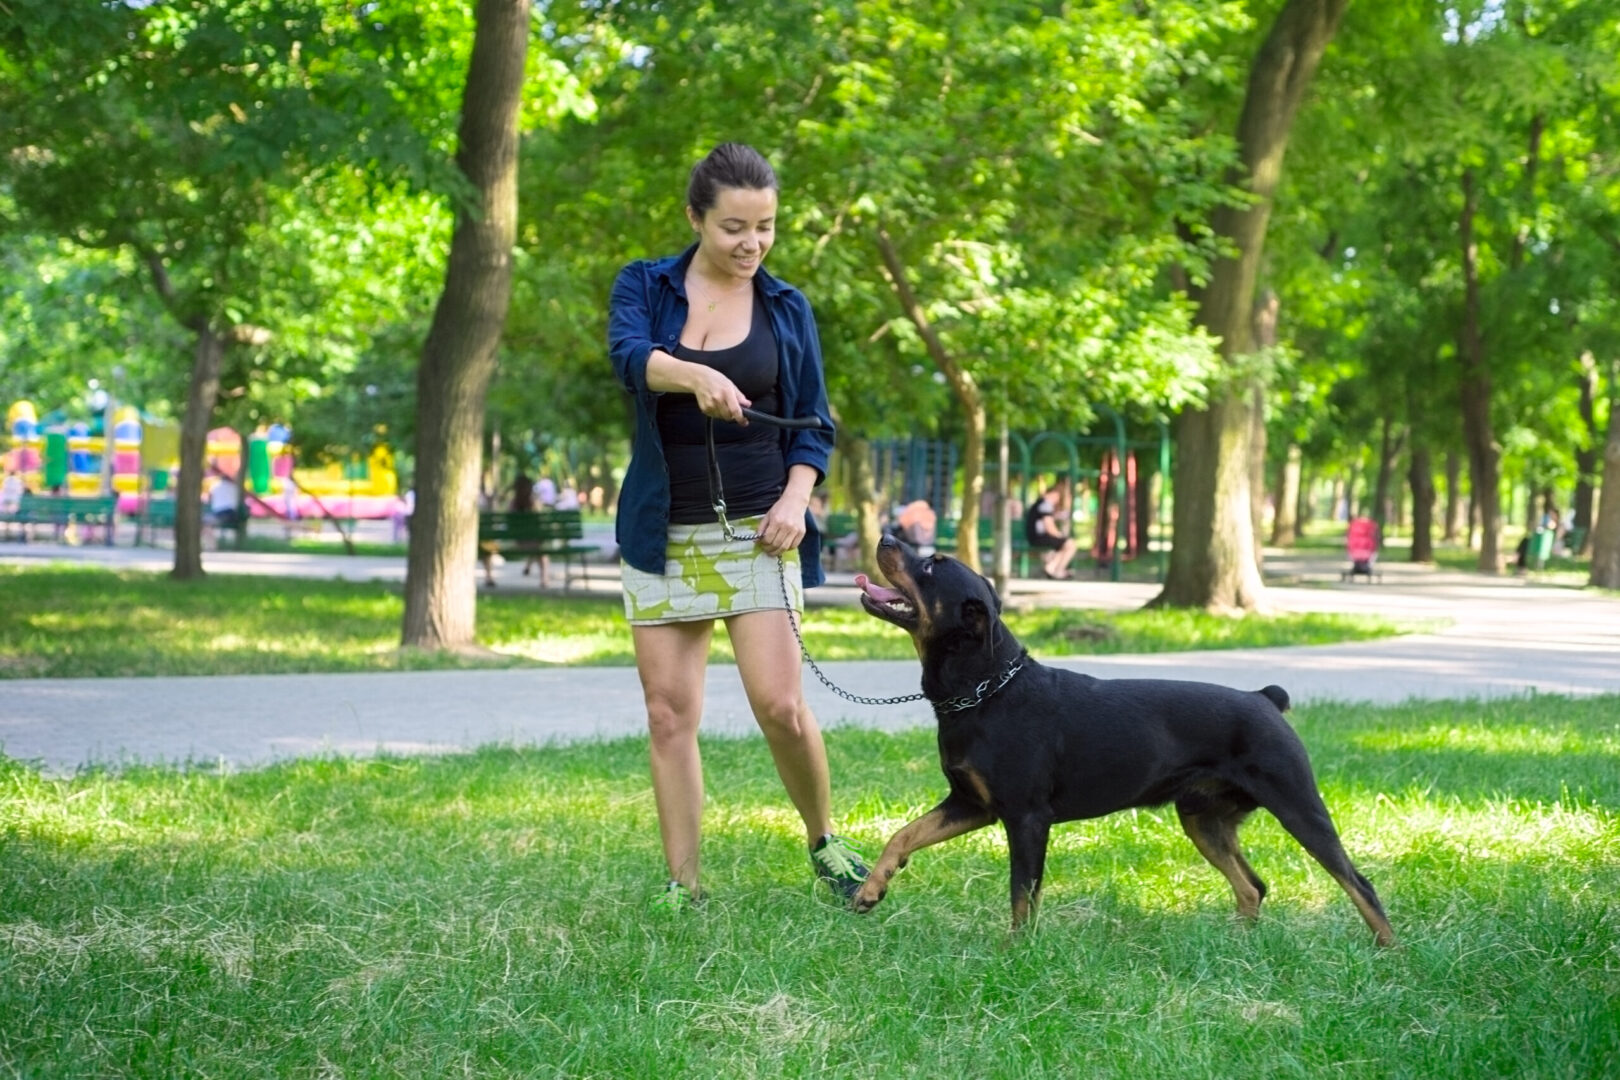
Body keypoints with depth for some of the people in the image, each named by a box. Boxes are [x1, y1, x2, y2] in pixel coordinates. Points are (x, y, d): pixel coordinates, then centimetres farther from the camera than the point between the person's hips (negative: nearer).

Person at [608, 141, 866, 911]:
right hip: (663, 532, 1)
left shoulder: (786, 308, 7)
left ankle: (824, 841, 13)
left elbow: (814, 424, 10)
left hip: (755, 530, 0)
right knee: (669, 715, 0)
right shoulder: (645, 288, 2)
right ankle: (682, 885, 8)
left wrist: (796, 498, -9)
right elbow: (630, 355, -20)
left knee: (779, 704, -10)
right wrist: (697, 376, -41)